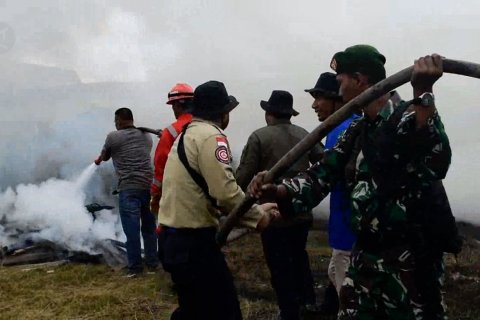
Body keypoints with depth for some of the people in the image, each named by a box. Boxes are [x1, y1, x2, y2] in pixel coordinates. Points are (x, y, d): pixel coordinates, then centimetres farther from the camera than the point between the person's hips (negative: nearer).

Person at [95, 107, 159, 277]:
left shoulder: (113, 137, 1)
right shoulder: (146, 136, 15)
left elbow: (104, 157, 18)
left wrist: (98, 160, 43)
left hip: (129, 188, -5)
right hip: (149, 186, 5)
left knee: (132, 229, 1)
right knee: (149, 227, 15)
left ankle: (135, 267, 7)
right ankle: (152, 262, 24)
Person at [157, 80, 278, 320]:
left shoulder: (187, 134, 17)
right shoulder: (211, 136, -14)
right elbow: (225, 191, -23)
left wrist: (255, 208, 13)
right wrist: (256, 216, -7)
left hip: (174, 239, 10)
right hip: (193, 242, -10)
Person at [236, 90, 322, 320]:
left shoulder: (259, 137, -11)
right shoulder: (304, 134, 3)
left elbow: (243, 176, -12)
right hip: (302, 213, 6)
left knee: (281, 267, 7)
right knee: (299, 255, 27)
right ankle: (308, 299, 36)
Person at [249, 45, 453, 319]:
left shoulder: (411, 118, -14)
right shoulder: (356, 131, 8)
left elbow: (437, 163, -33)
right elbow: (323, 174, 5)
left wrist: (423, 93, -41)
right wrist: (278, 190, -11)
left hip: (409, 260, -7)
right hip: (364, 255, 7)